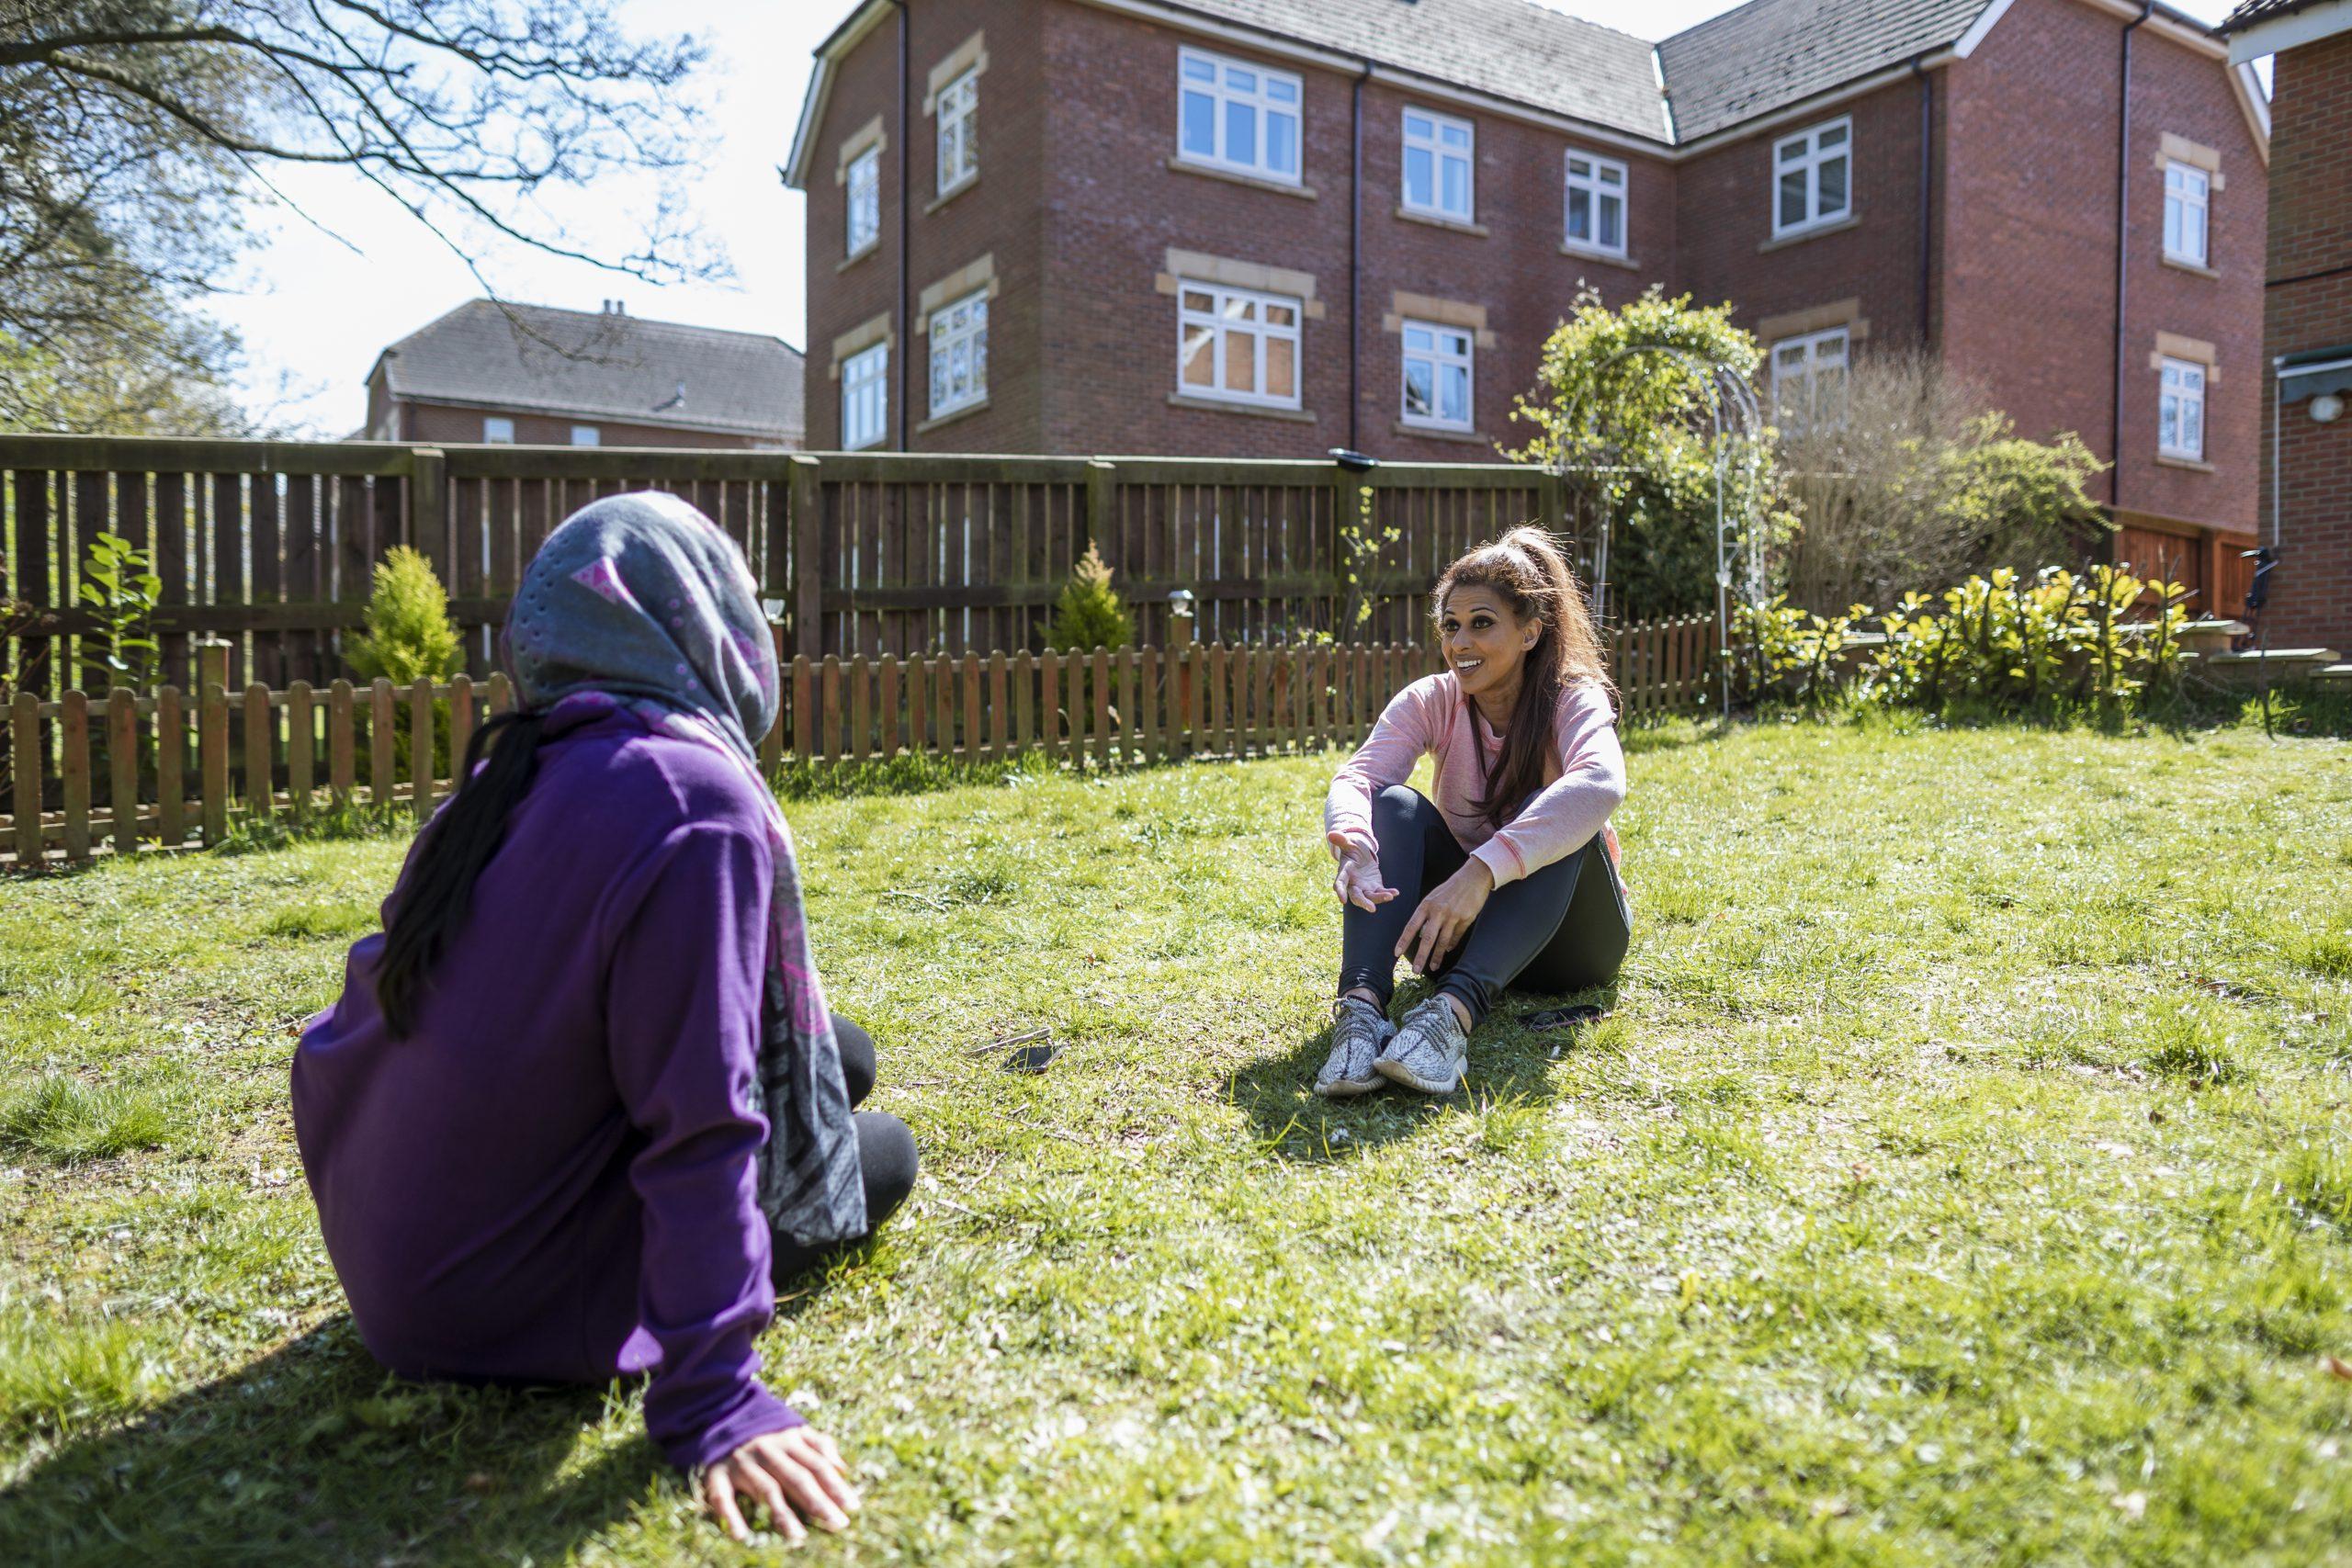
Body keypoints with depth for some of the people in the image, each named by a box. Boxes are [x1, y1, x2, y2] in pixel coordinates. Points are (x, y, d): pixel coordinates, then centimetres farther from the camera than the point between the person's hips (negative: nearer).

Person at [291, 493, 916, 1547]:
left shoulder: (507, 776, 0)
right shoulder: (695, 800, -26)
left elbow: (344, 1039, 10)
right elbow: (699, 1127, -28)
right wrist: (712, 1400, -22)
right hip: (513, 1316, -6)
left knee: (840, 1057, 16)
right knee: (884, 1151, 10)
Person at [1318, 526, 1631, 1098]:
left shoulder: (1574, 700, -15)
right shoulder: (1430, 701, -5)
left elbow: (1600, 784, -39)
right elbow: (1357, 777, -23)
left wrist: (1484, 870, -52)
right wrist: (1353, 845, -47)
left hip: (1566, 939, -2)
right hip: (1457, 928, 3)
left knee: (1557, 817, -31)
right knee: (1396, 806, -22)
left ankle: (1456, 1009, -49)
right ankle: (1361, 1003, -42)